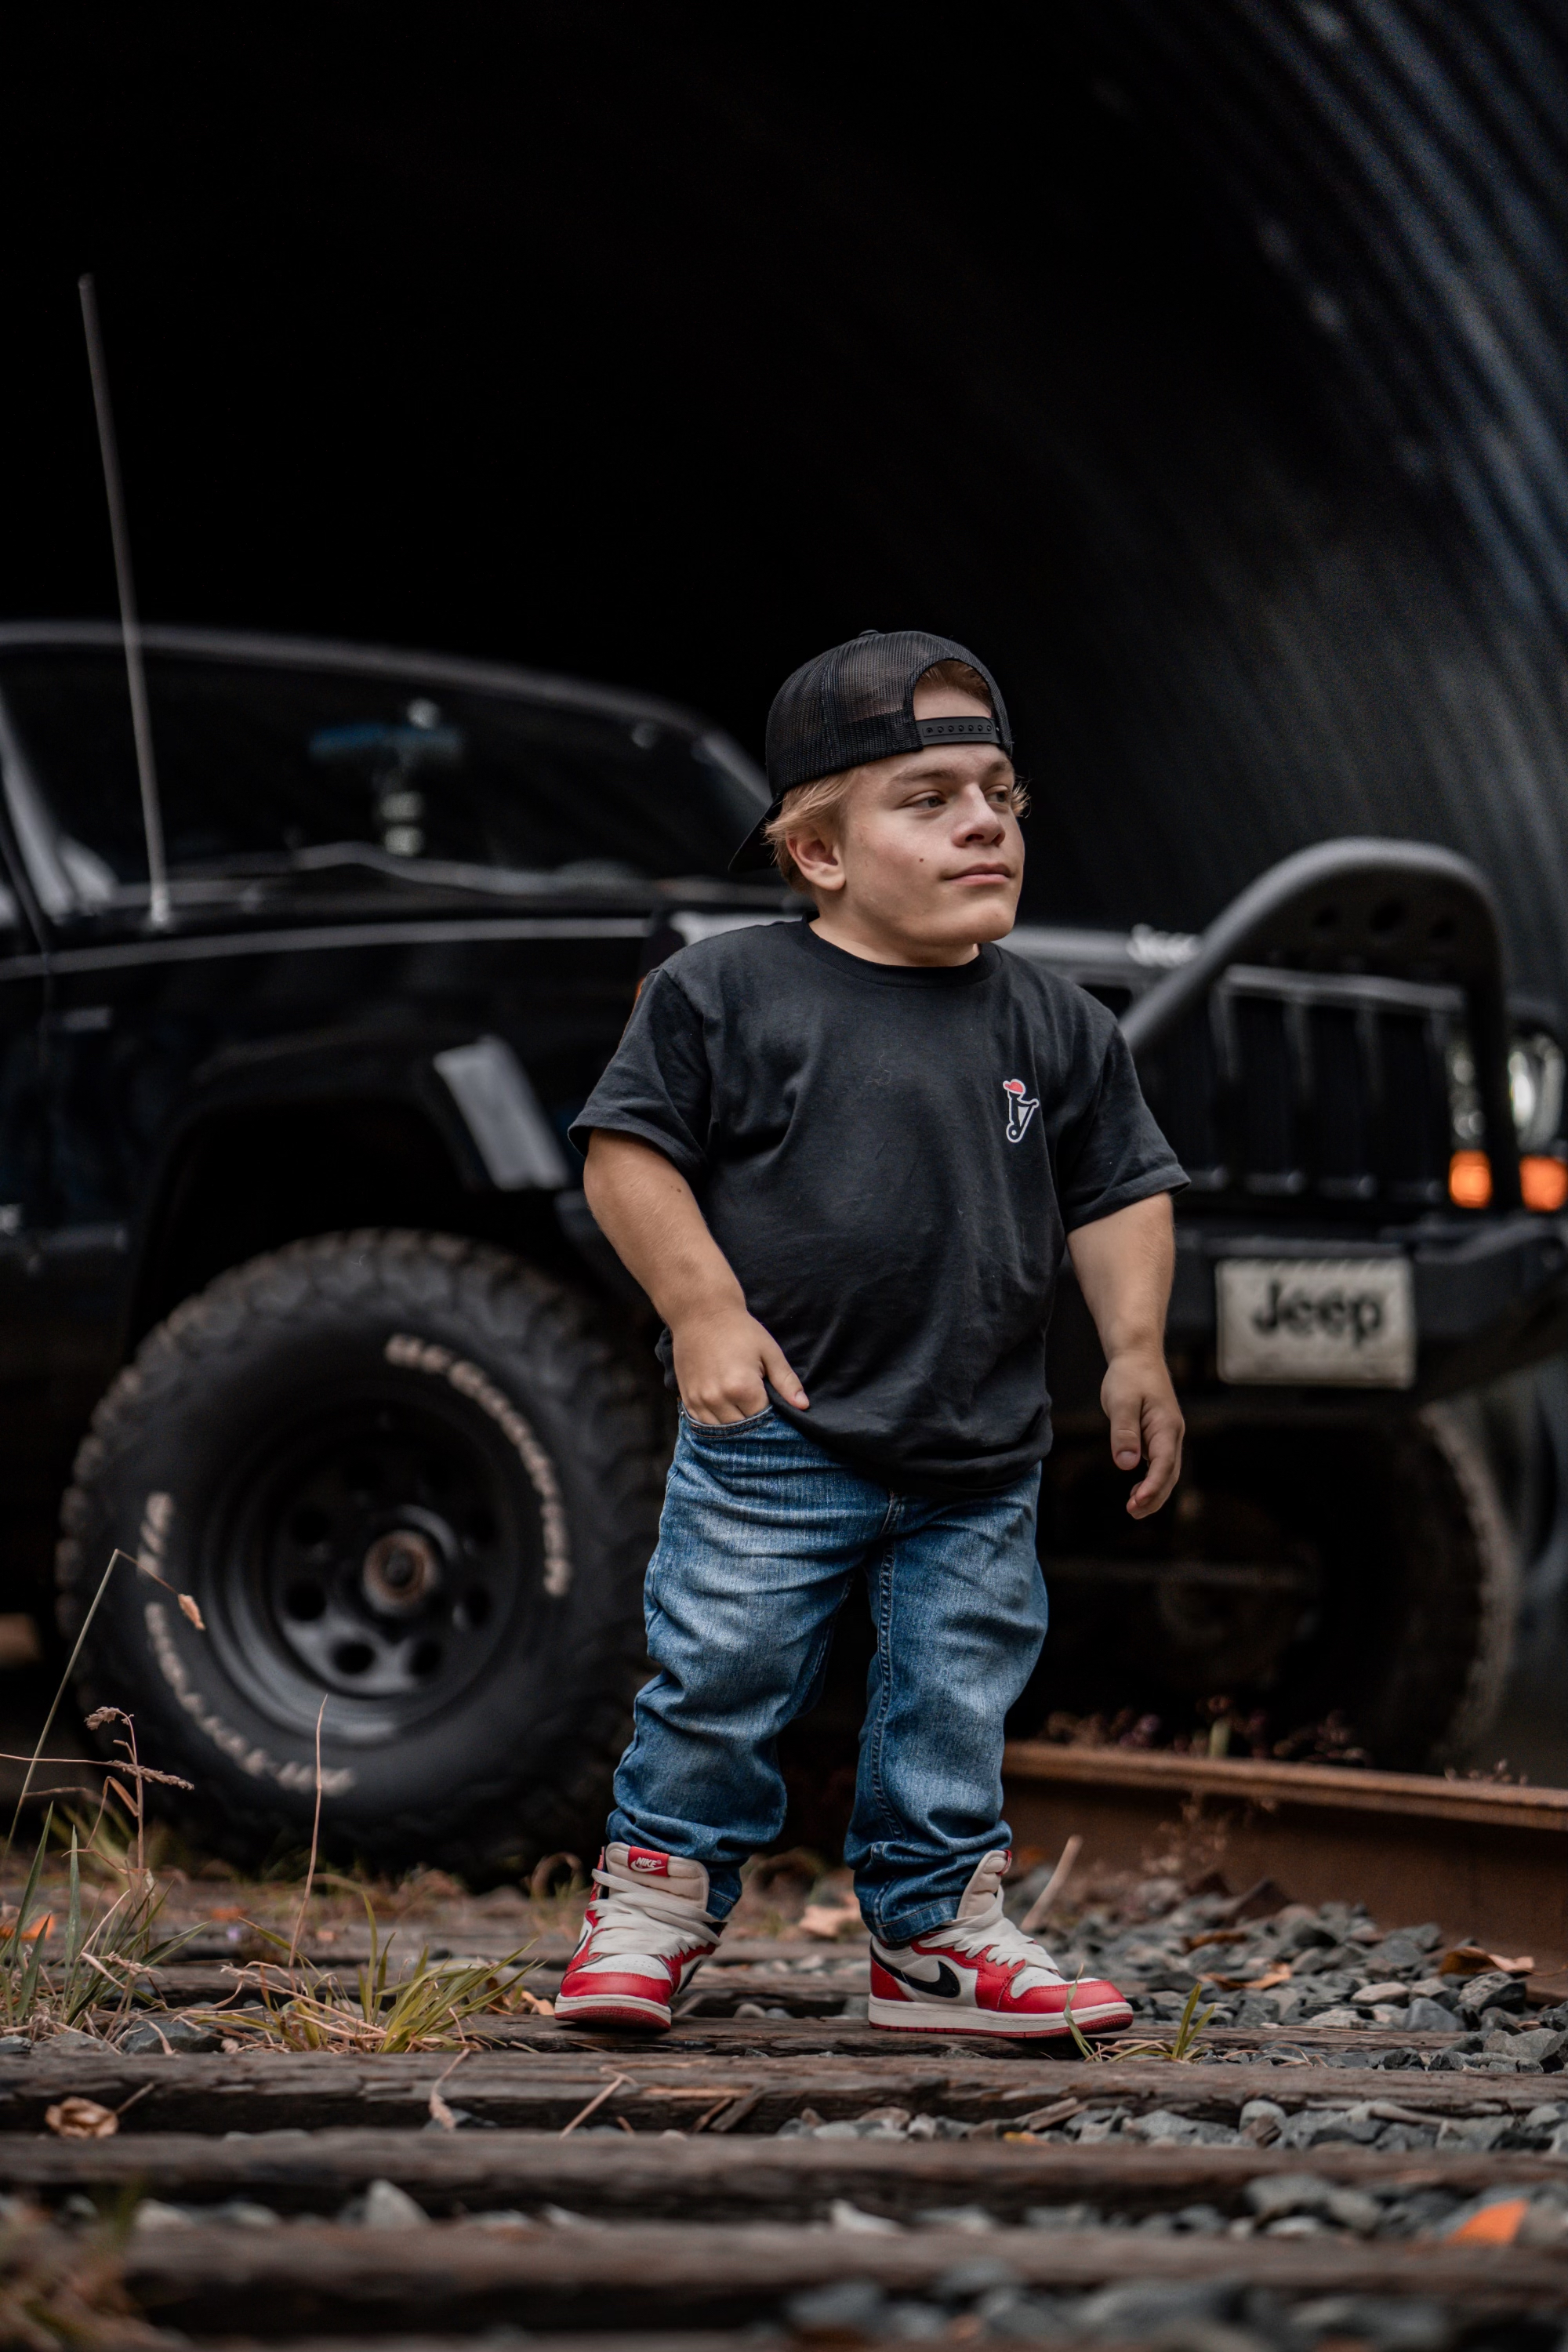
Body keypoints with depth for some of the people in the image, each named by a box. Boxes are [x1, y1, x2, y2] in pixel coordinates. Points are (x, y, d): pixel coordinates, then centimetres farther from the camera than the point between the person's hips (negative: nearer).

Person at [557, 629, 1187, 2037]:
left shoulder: (1053, 1027, 6)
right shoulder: (725, 994, -6)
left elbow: (1119, 1192, 13)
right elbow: (629, 1151, -5)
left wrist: (1136, 1349, 1)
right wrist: (706, 1310, -14)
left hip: (979, 1456, 4)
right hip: (773, 1441, -3)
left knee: (954, 1700, 9)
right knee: (721, 1683, -1)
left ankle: (938, 1933, 22)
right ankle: (656, 1901, 17)